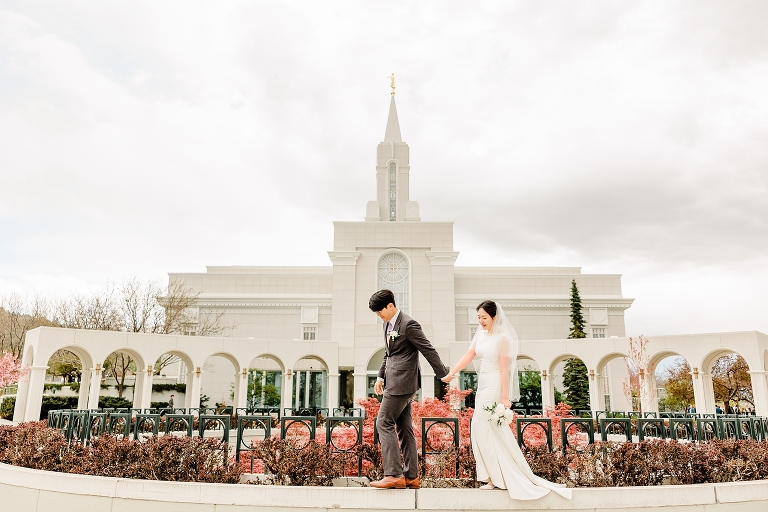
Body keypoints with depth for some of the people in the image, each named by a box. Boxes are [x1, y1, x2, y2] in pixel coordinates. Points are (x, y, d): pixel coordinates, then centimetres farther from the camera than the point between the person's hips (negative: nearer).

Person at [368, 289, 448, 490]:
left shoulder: (408, 324, -15)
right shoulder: (388, 324, 14)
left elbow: (428, 350, -13)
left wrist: (443, 375, -9)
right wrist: (381, 376, 17)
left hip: (402, 382, -10)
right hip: (396, 381, 10)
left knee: (384, 423, -8)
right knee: (404, 428, 11)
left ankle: (394, 475, -4)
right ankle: (411, 477, 17)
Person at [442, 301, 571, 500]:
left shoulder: (502, 338, -14)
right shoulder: (480, 334, 7)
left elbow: (504, 369, -16)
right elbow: (469, 355, 0)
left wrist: (505, 397, -16)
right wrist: (451, 373, -12)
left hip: (494, 386, -7)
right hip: (483, 386, 7)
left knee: (483, 429, -4)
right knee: (494, 430, 12)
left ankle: (496, 478, 9)